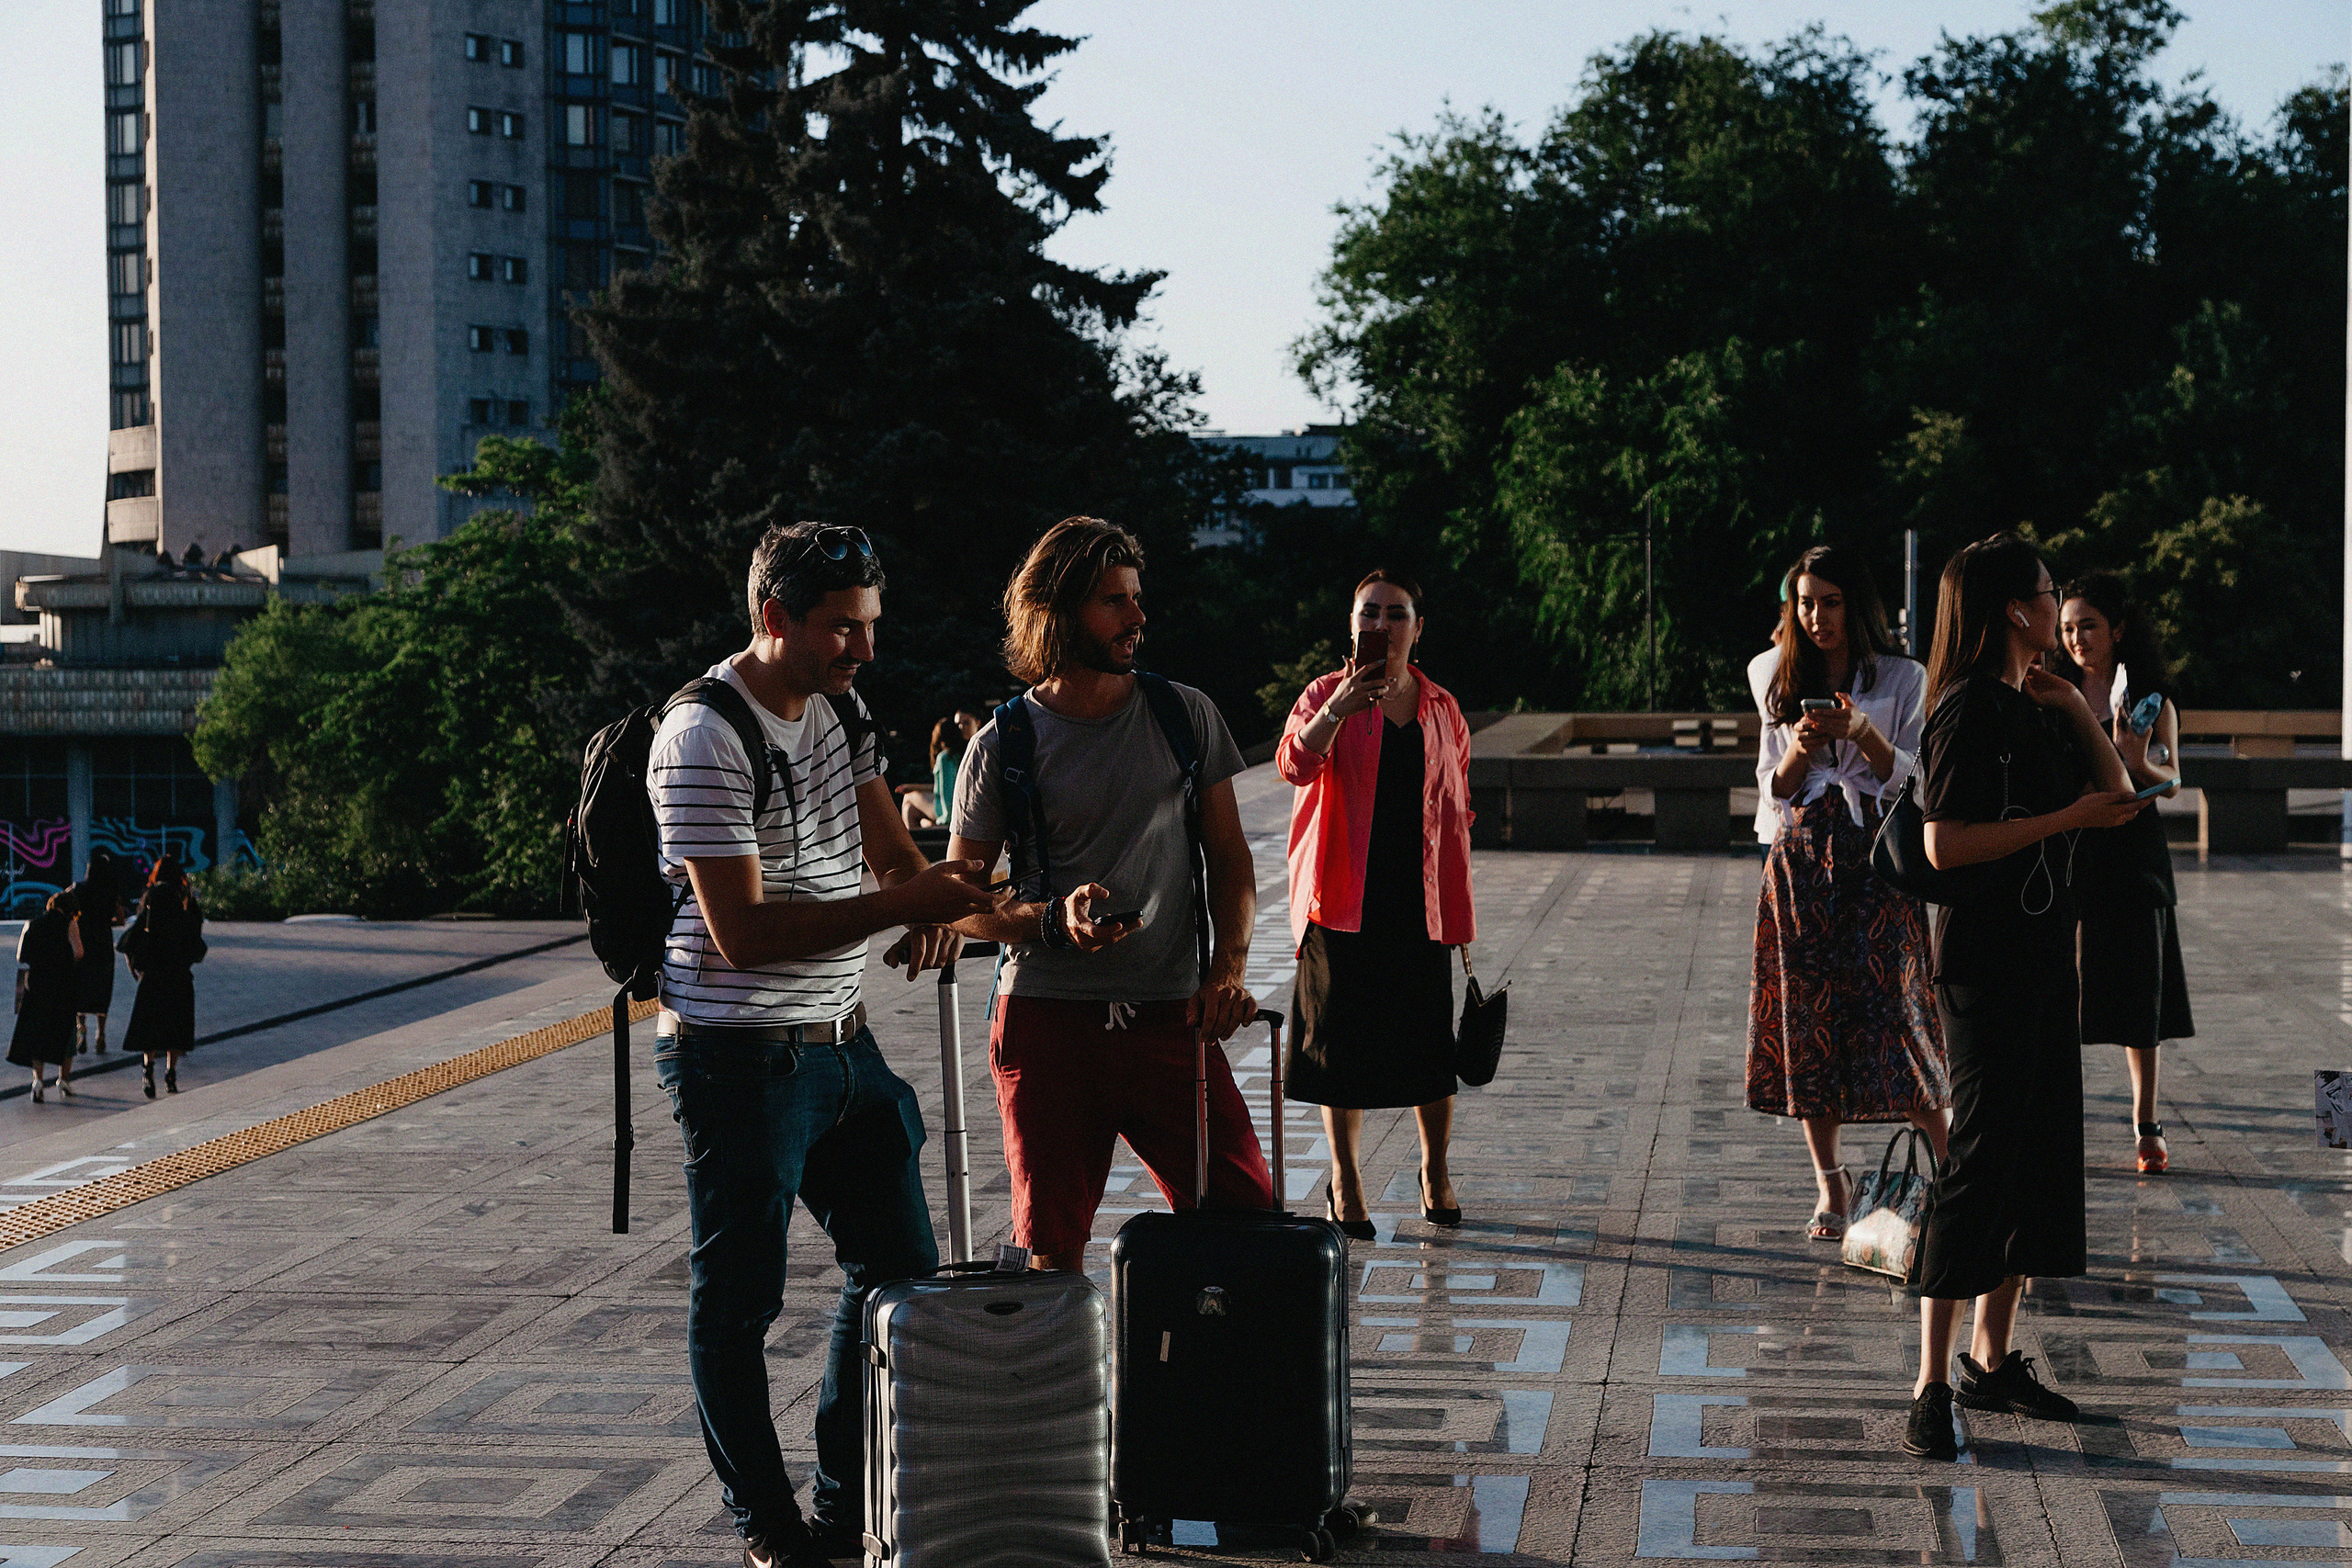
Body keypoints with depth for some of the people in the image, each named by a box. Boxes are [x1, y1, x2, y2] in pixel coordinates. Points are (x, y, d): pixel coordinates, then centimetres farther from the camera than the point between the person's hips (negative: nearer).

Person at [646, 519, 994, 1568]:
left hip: (842, 1043, 9)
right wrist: (896, 905, -27)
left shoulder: (838, 706, 8)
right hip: (739, 1059, -9)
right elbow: (741, 933, -23)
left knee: (899, 1268, 15)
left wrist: (932, 905, -8)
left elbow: (889, 846, 15)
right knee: (738, 1302, 3)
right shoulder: (703, 741, -18)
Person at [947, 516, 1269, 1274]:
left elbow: (1230, 861, 13)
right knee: (1051, 1253, 1)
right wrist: (1054, 921, -14)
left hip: (1169, 1014, 1)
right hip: (1046, 1018, -1)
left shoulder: (1186, 715, 9)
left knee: (1249, 1216, -8)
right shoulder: (1003, 745, 2)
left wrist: (1227, 967, -4)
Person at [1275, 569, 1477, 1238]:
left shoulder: (1441, 708, 9)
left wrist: (1459, 907, 9)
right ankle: (1344, 1178, 16)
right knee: (1342, 1039, 3)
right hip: (1344, 899, -2)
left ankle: (1436, 1174, 23)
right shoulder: (1325, 694, 0)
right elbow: (1295, 763, -19)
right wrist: (1338, 710, -36)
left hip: (1420, 900, 2)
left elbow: (1455, 812, 13)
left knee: (1430, 1040, 4)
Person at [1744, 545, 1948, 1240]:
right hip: (1800, 861, 3)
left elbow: (1912, 780, -1)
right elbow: (1774, 786, 11)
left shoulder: (1902, 679, 4)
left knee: (1892, 1008, -9)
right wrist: (1798, 749, -10)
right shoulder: (1780, 681, 12)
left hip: (1877, 855, -3)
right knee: (1805, 1013, 0)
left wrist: (1862, 733, -16)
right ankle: (1830, 1182, 10)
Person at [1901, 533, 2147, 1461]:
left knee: (2042, 1150, 11)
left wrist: (2077, 709, 4)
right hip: (1985, 959, -9)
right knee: (1981, 1153, -10)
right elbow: (1945, 846, -20)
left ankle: (1990, 1358, 20)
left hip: (2044, 954, 9)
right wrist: (2067, 819, -17)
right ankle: (1932, 1386, -7)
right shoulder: (1969, 712, -13)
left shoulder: (2035, 709, 14)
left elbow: (2114, 795, 16)